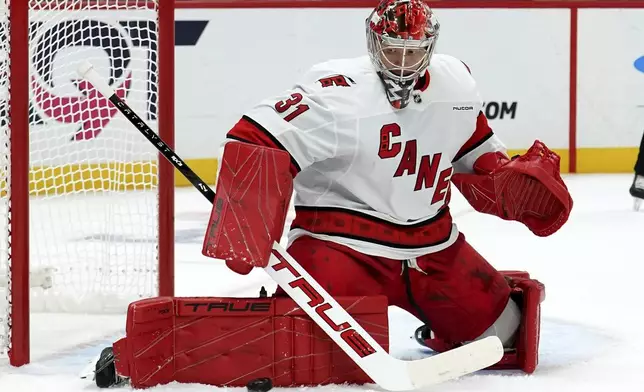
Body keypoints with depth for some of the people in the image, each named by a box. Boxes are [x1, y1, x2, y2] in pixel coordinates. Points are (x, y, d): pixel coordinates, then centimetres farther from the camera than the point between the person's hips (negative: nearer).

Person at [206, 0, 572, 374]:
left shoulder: (457, 83, 1)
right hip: (342, 241, -6)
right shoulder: (336, 93, -20)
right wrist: (242, 229, -32)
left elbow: (472, 148, 21)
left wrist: (515, 180, 5)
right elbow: (254, 143, -25)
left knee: (500, 330, 11)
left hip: (433, 245, 6)